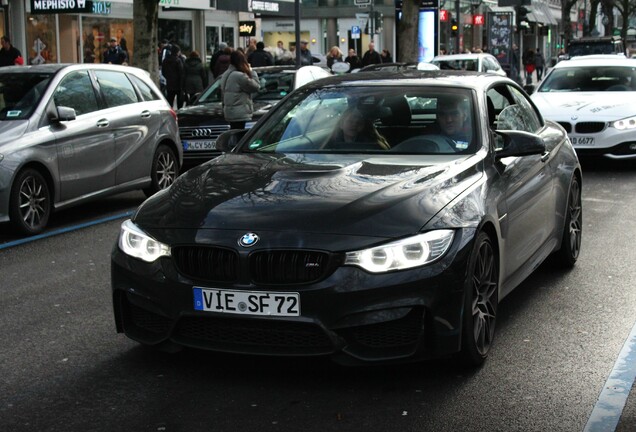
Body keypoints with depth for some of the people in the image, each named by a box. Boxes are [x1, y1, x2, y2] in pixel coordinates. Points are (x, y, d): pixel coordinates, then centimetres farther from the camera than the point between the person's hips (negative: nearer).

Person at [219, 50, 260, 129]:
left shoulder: (226, 74, 11)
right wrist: (252, 72, 1)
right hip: (239, 114, -10)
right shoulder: (240, 76, -18)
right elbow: (255, 86, -10)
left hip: (229, 112, 10)